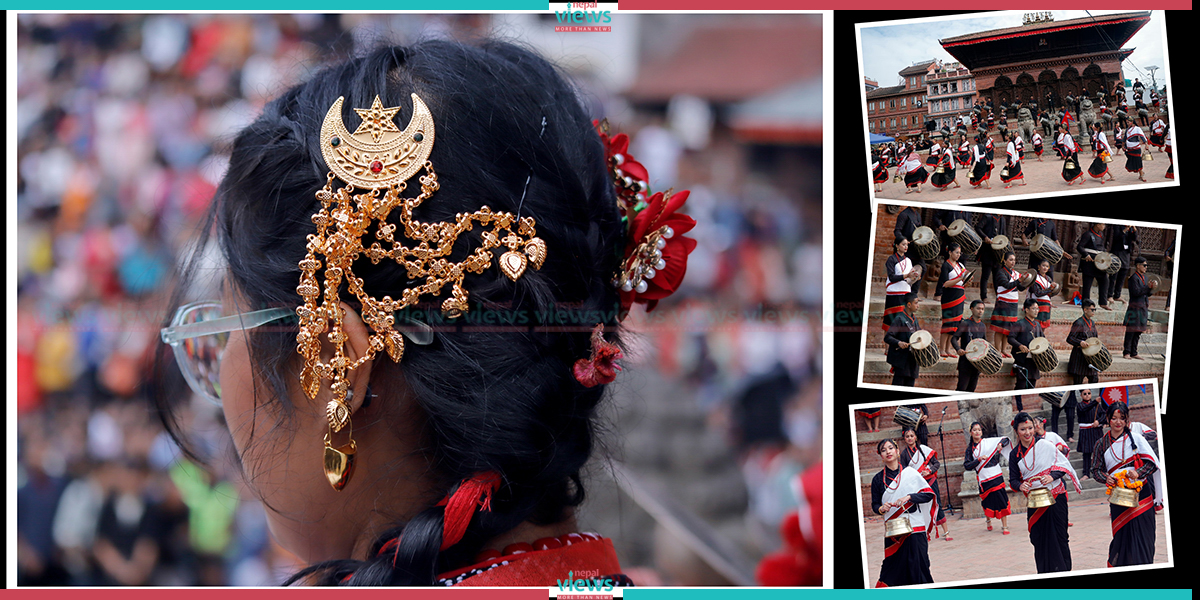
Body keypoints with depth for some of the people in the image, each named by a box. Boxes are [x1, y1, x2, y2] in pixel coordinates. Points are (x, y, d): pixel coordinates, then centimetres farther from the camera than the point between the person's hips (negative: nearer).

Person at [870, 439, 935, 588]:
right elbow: (875, 505, 12)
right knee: (894, 568, -2)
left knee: (918, 564, -4)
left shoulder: (910, 473, 3)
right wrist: (881, 508, -11)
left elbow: (929, 494, 0)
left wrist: (909, 497, -14)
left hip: (915, 528, -1)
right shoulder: (878, 479, 7)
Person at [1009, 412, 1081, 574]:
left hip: (1055, 498, -3)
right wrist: (1020, 486, -15)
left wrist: (1052, 477, -21)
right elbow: (1013, 479, 8)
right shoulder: (1015, 454, 5)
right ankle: (1045, 574, 11)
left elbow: (1063, 465, -3)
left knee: (1058, 536, -4)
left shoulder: (1044, 445, -5)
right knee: (1039, 538, 3)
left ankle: (1063, 571, 3)